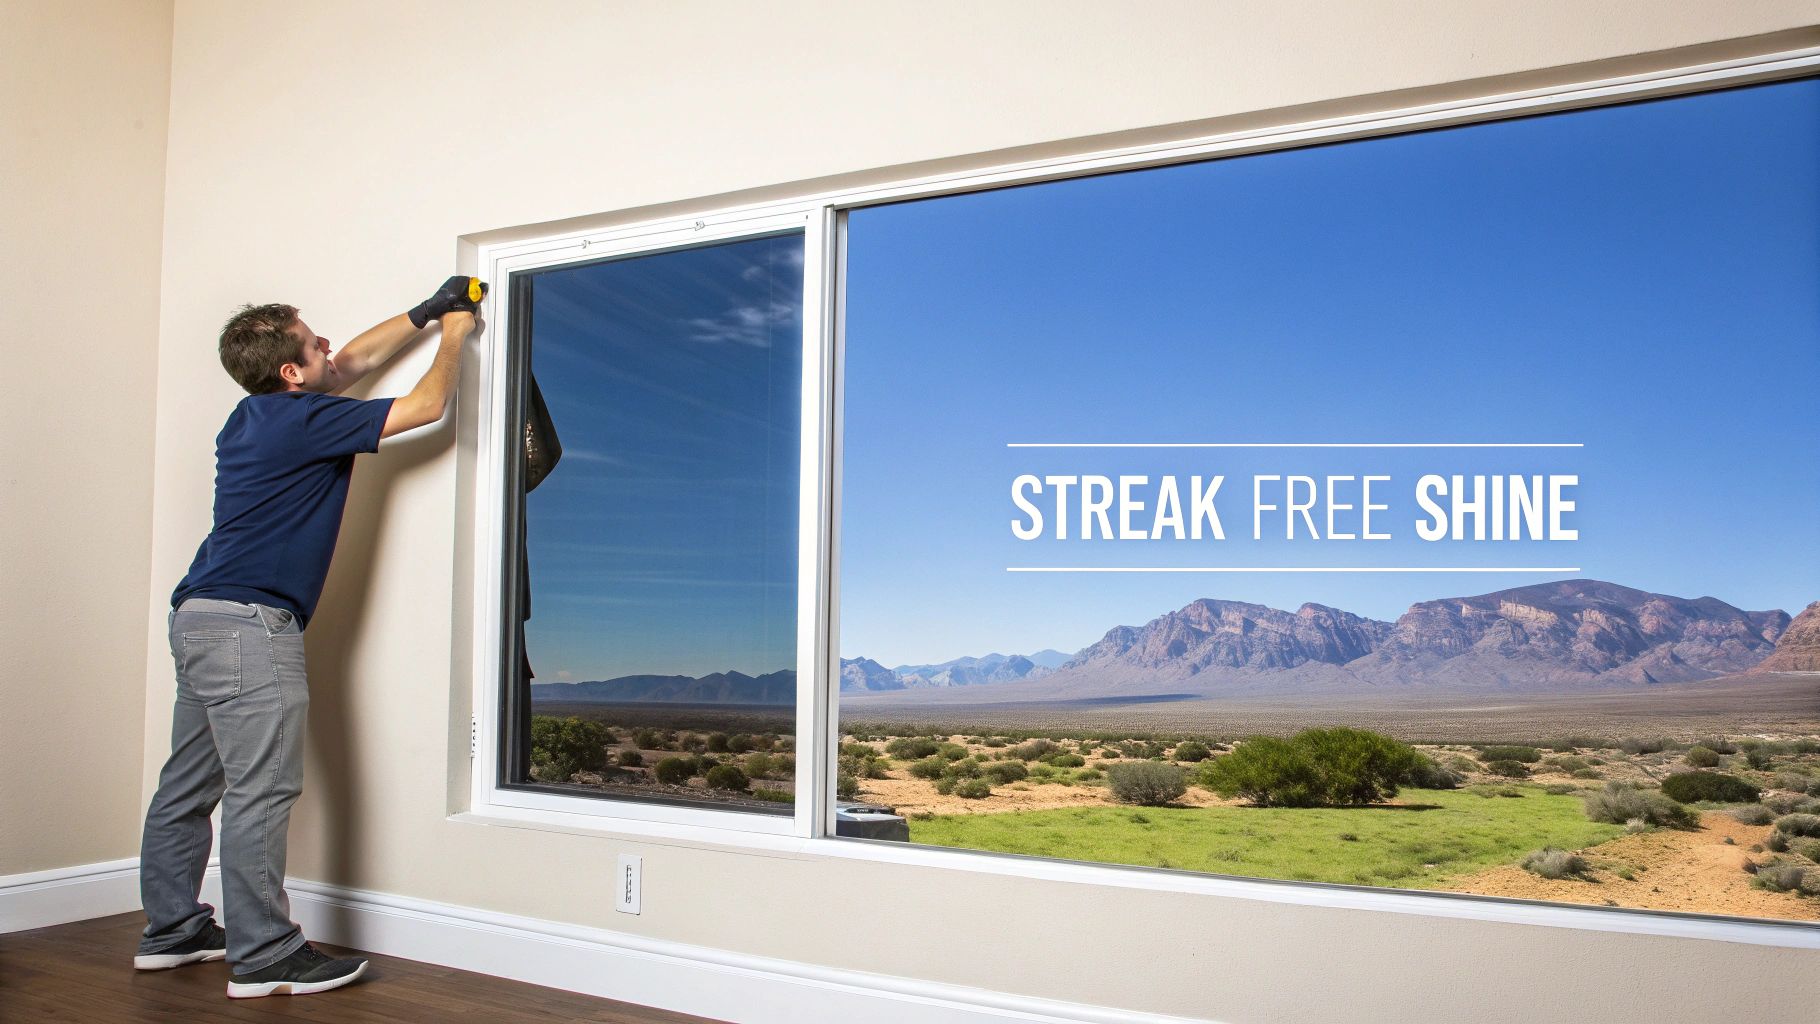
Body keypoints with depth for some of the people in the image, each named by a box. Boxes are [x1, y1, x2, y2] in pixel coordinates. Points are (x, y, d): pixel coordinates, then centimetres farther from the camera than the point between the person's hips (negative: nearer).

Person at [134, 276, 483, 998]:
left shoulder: (258, 414, 15)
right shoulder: (301, 420, -12)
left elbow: (352, 363, 29)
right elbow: (426, 405, -6)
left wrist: (423, 314, 30)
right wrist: (454, 334, 10)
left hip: (200, 618, 10)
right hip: (250, 623, -10)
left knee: (188, 787, 15)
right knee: (260, 790, -7)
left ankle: (171, 931, 25)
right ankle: (263, 957, -2)